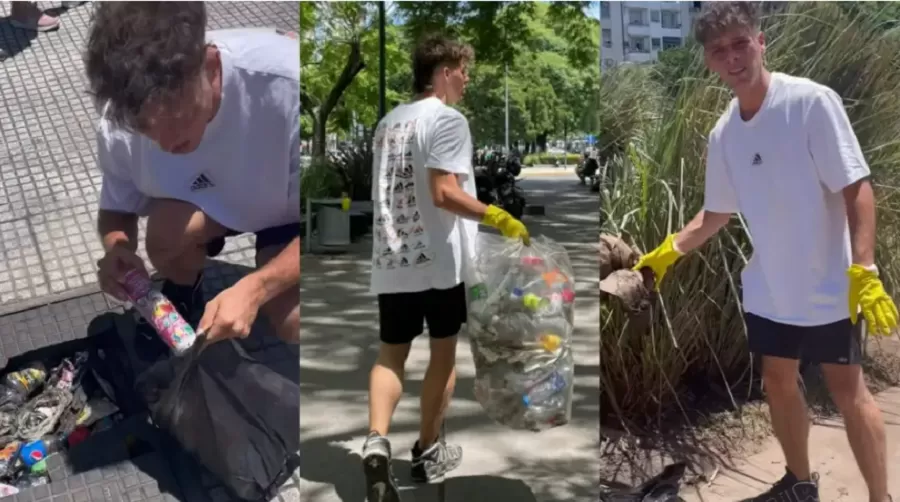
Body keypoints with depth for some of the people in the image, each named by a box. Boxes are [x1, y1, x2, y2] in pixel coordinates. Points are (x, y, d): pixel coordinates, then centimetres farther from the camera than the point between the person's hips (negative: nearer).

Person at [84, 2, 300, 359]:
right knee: (167, 227, -30)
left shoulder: (286, 84, -40)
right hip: (209, 195, 3)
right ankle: (181, 300, 5)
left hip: (289, 207, -2)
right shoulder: (121, 125, -26)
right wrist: (117, 249, -29)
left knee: (291, 322, -23)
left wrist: (254, 288, -41)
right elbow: (116, 210, -4)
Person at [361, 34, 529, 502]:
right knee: (443, 353, 10)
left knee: (391, 354, 10)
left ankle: (376, 442, -11)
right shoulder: (447, 119, -10)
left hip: (391, 259, 6)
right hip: (439, 258, -6)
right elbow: (443, 194, -21)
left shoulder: (388, 121, 14)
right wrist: (498, 218, -16)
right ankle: (428, 452, 21)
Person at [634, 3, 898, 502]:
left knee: (848, 392, 3)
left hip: (827, 289, -6)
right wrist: (668, 251, 6)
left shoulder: (812, 102, -16)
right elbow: (716, 213, 14)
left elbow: (857, 188, -17)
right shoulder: (723, 133, 1)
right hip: (767, 290, 6)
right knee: (778, 382, 17)